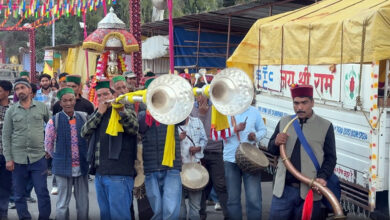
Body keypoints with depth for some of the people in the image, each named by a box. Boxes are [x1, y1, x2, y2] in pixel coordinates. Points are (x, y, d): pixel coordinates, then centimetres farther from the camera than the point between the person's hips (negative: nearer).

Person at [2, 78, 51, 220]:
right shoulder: (11, 111, 3)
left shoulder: (42, 107, 3)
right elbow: (6, 136, 2)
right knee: (19, 195, 7)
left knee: (42, 192, 0)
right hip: (18, 159, 1)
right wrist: (8, 159, -3)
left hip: (38, 157, -1)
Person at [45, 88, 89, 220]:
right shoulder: (54, 121, -6)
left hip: (82, 166, 3)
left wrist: (86, 156, 9)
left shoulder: (84, 118, 2)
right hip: (63, 167, -2)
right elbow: (48, 144, 3)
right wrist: (58, 158, 8)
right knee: (63, 203, 5)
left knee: (83, 203, 9)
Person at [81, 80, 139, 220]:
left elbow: (134, 128, -19)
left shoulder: (126, 112, 0)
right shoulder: (96, 115, 19)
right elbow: (84, 133, 5)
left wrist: (122, 111, -35)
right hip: (99, 173, 7)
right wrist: (99, 113, -3)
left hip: (119, 175, -6)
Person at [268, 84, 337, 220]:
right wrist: (276, 143, -8)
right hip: (283, 189, 2)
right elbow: (271, 149, 16)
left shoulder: (325, 126, -1)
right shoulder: (283, 122, 8)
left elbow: (330, 157, 0)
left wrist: (322, 177, -17)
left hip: (310, 191, -2)